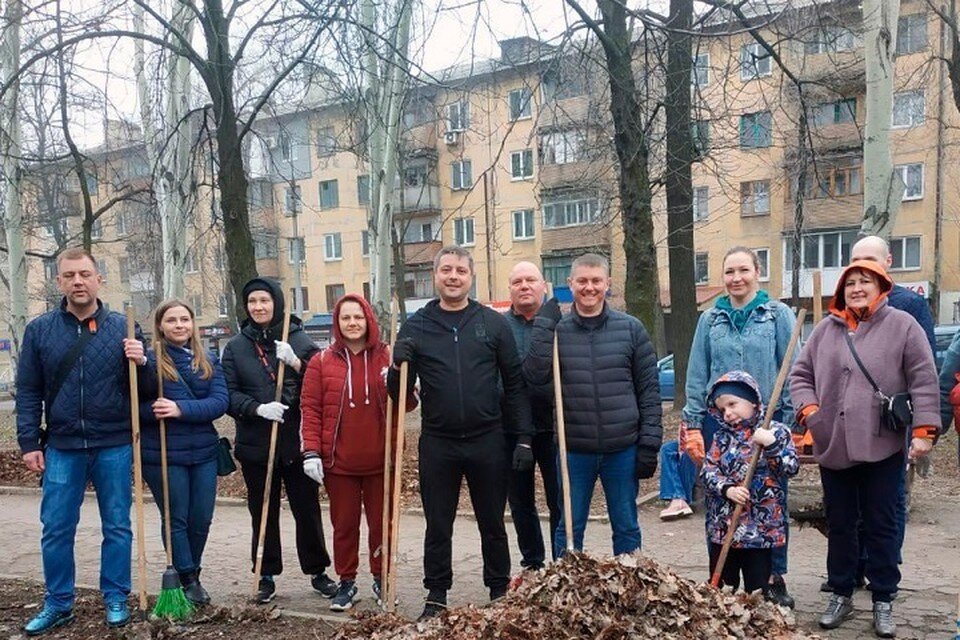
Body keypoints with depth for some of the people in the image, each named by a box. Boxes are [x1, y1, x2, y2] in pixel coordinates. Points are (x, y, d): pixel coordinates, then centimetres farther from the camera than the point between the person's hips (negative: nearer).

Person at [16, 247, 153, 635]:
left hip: (114, 447, -1)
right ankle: (58, 604, 24)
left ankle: (115, 599, 23)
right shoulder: (39, 330, 3)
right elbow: (28, 392, 5)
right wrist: (29, 443, 0)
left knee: (117, 527, 8)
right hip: (62, 448, 1)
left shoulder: (123, 328, 0)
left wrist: (140, 363, -17)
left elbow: (145, 389, 4)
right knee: (56, 530, 8)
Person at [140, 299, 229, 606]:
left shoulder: (209, 360, 6)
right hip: (163, 454, -4)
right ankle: (187, 579, 22)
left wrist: (181, 409, -20)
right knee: (175, 519, 6)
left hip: (203, 452, 4)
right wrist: (154, 410, -28)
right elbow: (136, 406, -7)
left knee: (201, 519, 11)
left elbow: (221, 401, -6)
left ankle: (192, 575, 32)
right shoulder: (149, 360, -5)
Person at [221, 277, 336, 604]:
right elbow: (228, 395, -1)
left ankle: (318, 571, 24)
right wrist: (258, 408, -18)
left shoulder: (299, 341, 0)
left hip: (296, 443, -1)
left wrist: (296, 362, -20)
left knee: (308, 510, 8)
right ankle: (266, 576, 25)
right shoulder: (235, 347, 4)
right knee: (262, 513, 11)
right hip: (255, 446, 1)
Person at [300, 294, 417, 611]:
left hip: (380, 460, 0)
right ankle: (346, 582, 28)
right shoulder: (322, 361, 1)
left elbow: (408, 404, 4)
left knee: (381, 523, 12)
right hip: (338, 462, 0)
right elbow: (310, 408, 0)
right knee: (344, 525, 11)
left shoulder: (388, 357, 1)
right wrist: (311, 451, -7)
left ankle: (381, 579, 30)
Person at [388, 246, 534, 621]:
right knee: (438, 526, 12)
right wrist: (398, 367, -17)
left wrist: (524, 437, -3)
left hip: (488, 441, 0)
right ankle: (436, 596, 28)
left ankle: (500, 592, 30)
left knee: (492, 524, 13)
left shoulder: (494, 323, 1)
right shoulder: (415, 326, 2)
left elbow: (514, 385, 2)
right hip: (437, 444, 0)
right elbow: (398, 392, 4)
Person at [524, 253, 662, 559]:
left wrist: (649, 444, -3)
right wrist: (544, 325, -14)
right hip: (574, 450, 0)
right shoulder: (557, 330, 2)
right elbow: (535, 377, -12)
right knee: (568, 529, 11)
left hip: (623, 449, 0)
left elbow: (649, 389, 2)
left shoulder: (631, 328, 2)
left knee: (626, 529, 13)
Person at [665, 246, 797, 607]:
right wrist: (693, 425, 1)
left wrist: (787, 421, -7)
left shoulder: (778, 315, 1)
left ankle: (775, 577, 24)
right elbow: (696, 375, 6)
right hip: (719, 421, 2)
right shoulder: (711, 319, 8)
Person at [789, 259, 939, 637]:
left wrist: (923, 430, -10)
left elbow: (924, 380, -4)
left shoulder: (902, 325, -1)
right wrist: (809, 410, -4)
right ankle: (841, 594, 28)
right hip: (832, 447, 3)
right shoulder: (826, 329, 9)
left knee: (881, 525, 8)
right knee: (839, 524, 13)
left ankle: (883, 601, 22)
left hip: (882, 446, -3)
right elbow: (800, 374, 12)